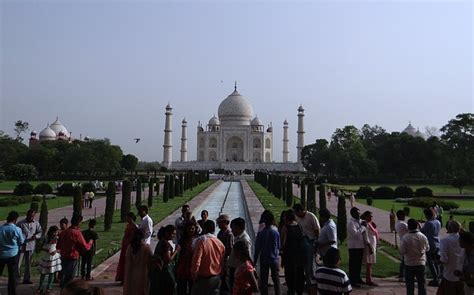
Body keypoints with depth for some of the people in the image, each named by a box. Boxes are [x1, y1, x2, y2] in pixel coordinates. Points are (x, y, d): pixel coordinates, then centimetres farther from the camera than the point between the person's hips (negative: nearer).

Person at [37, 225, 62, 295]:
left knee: (51, 273, 8)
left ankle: (48, 288, 21)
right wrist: (46, 250, -19)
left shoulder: (57, 239, -6)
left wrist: (56, 251, -19)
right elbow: (41, 248, -3)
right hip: (46, 257, 0)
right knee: (43, 273, 7)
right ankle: (40, 288, 21)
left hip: (54, 257, 0)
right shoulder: (46, 238, -7)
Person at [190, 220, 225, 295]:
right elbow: (223, 262, 6)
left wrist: (194, 276, -5)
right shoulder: (220, 244, 0)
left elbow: (196, 261, -19)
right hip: (216, 279, 5)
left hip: (203, 279, -5)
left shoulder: (201, 241, -16)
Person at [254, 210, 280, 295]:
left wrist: (255, 261, 2)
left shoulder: (260, 234, -13)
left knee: (264, 280, 9)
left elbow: (257, 249, -8)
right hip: (274, 259, 1)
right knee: (276, 279, 16)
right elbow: (279, 247, 0)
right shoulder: (276, 232, -10)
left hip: (264, 260, -1)